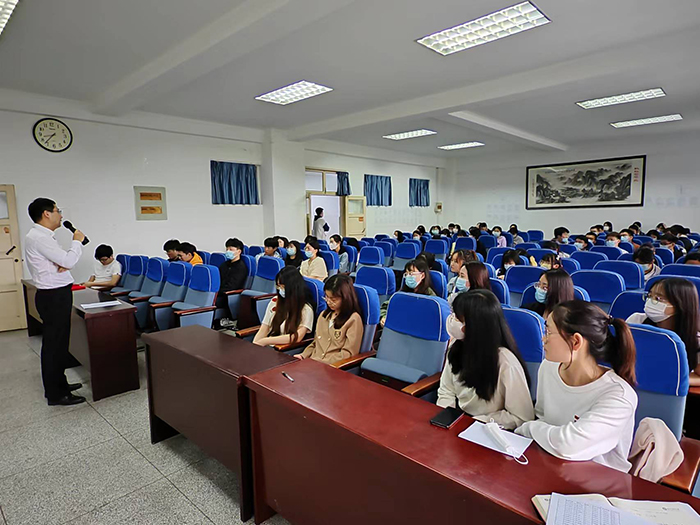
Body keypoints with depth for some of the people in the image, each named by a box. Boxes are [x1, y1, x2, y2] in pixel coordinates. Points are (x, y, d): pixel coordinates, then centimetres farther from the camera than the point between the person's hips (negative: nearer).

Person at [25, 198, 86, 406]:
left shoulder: (43, 236, 14)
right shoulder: (37, 237, -17)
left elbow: (65, 261, 15)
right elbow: (69, 260, -22)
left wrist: (65, 264, -9)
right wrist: (77, 241, -5)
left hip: (57, 295, 10)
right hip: (53, 297, -10)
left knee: (58, 342, 17)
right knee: (54, 344, -3)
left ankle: (59, 384, 30)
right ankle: (55, 394, 7)